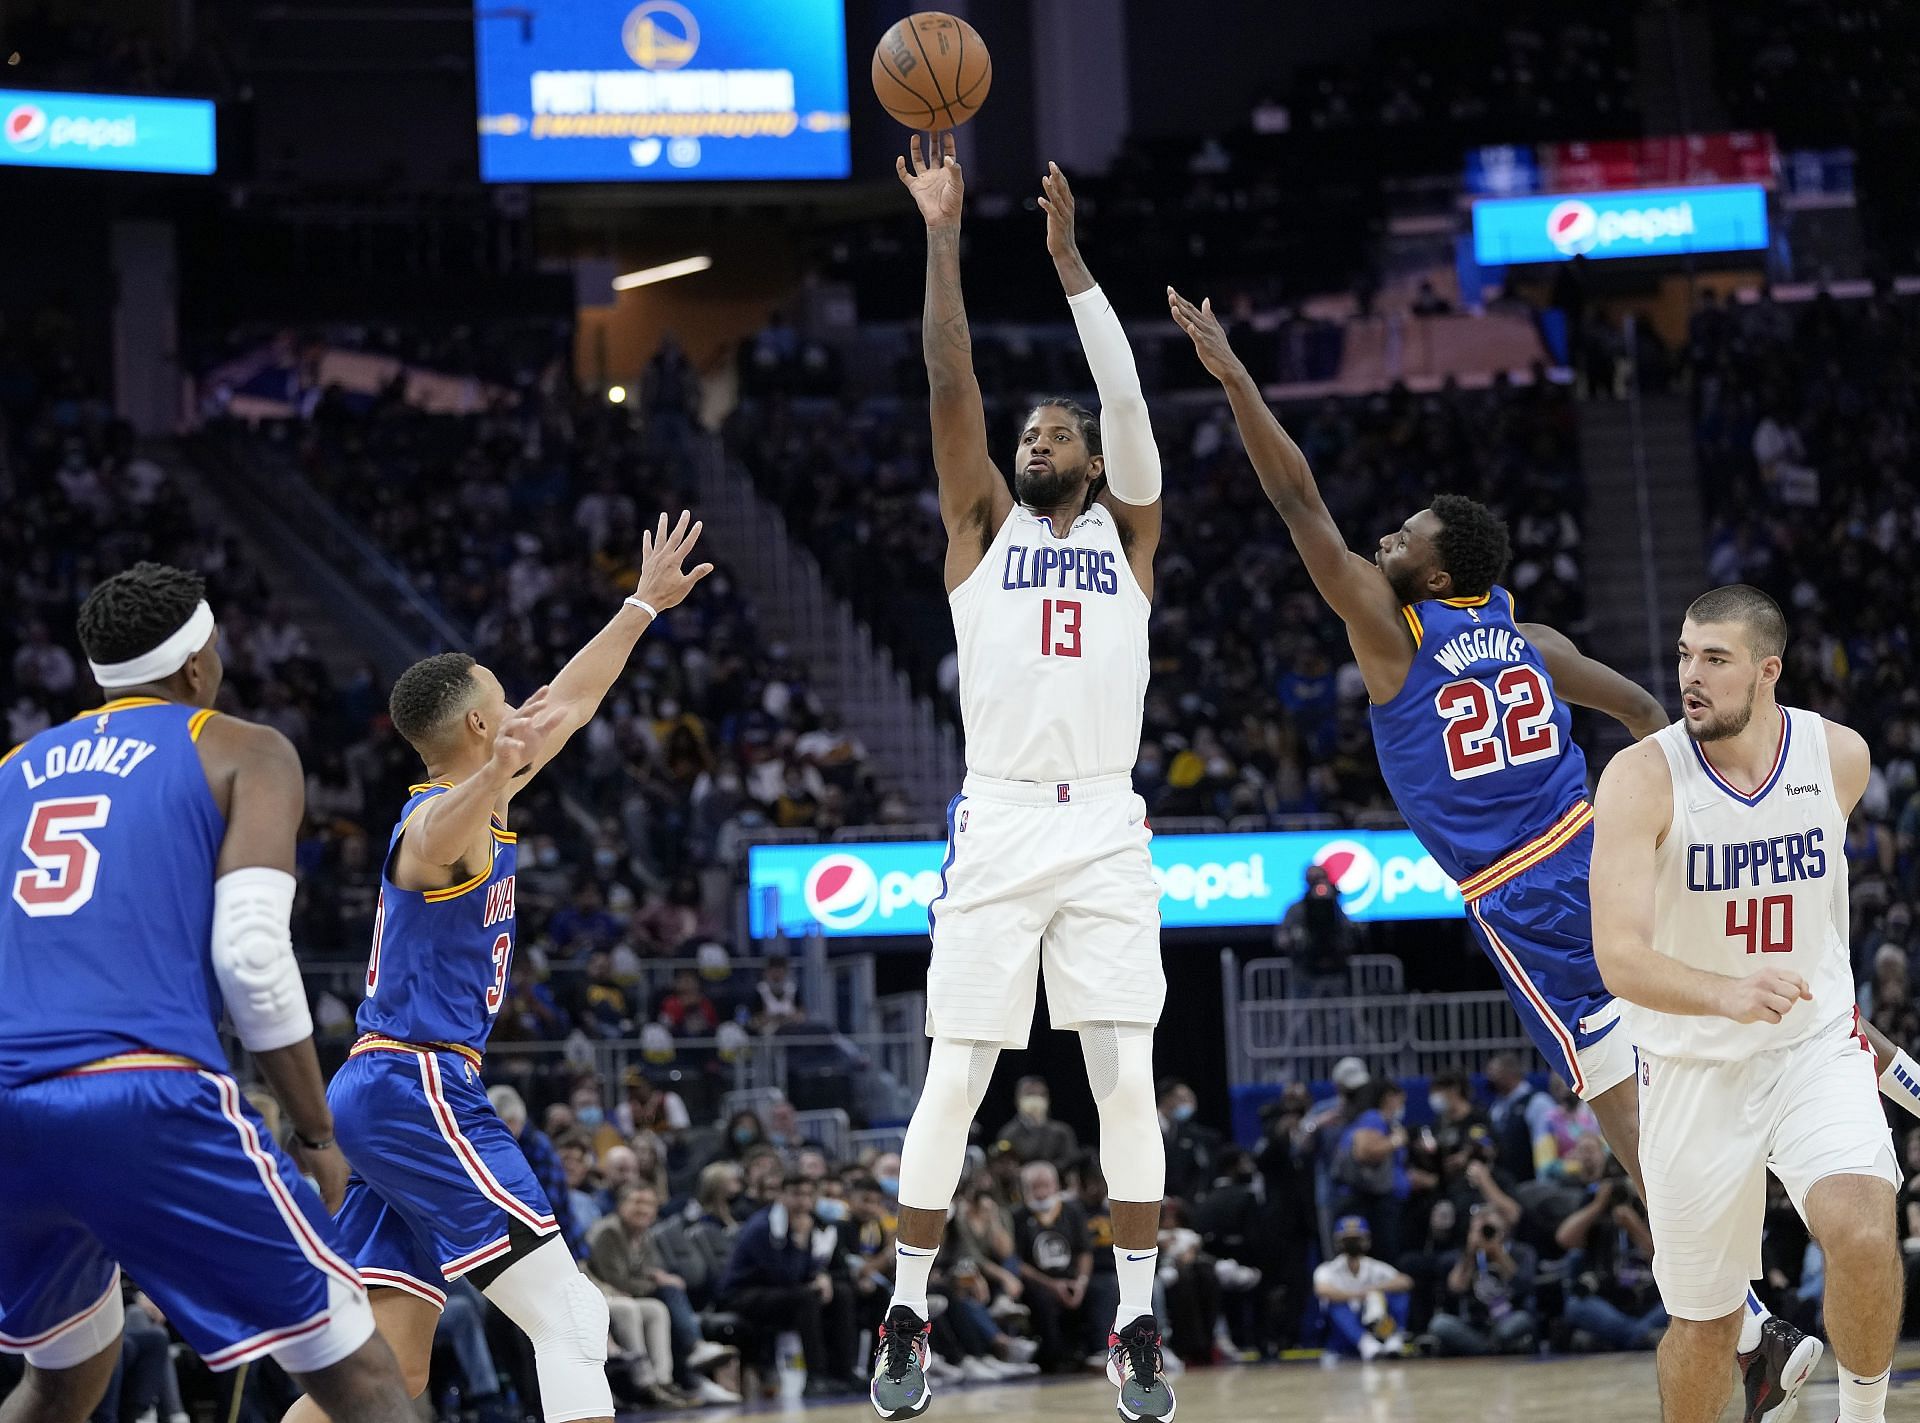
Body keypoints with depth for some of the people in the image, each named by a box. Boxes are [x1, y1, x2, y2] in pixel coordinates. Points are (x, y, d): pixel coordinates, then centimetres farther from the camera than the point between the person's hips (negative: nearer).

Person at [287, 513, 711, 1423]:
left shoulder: (480, 802, 18)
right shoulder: (441, 817, -11)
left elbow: (569, 706, 33)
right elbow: (426, 846, -38)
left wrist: (645, 605, 41)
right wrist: (494, 775, -59)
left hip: (384, 1094, 10)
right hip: (417, 1087, -10)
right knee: (569, 1317, -16)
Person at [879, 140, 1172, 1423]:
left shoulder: (1128, 532, 14)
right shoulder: (984, 526, 13)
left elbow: (1128, 397, 0)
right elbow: (952, 383, 3)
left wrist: (1070, 260, -5)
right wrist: (944, 232, -3)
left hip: (1107, 830, 1)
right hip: (997, 825, 0)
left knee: (1128, 1079, -3)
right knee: (956, 1078, 0)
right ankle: (909, 1317, 10)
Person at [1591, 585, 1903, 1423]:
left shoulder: (1841, 756, -7)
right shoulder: (1642, 778, -18)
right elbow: (1619, 958, -27)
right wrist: (1725, 993, -45)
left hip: (1816, 1046, 1)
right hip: (1693, 1067, -1)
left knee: (1864, 1238, -25)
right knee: (1703, 1322, 8)